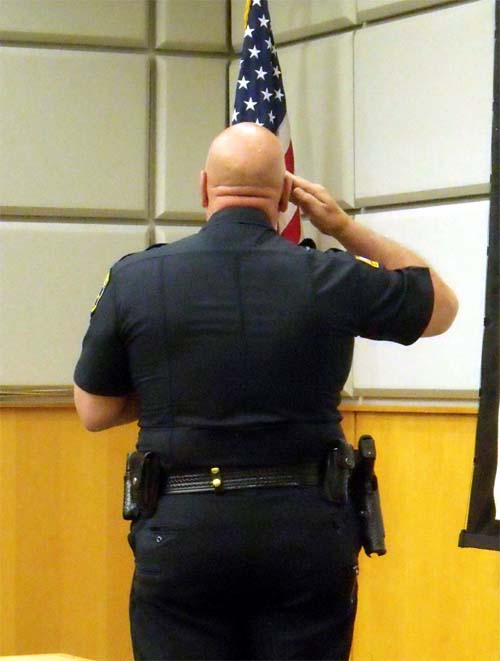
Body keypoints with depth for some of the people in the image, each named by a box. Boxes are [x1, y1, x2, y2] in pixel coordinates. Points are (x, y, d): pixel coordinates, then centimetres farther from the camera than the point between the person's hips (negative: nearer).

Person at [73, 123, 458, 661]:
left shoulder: (135, 280, -3)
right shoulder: (333, 279, -3)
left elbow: (94, 412, 7)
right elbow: (442, 305, 16)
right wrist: (347, 229, 13)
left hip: (182, 531, 0)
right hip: (308, 530, 0)